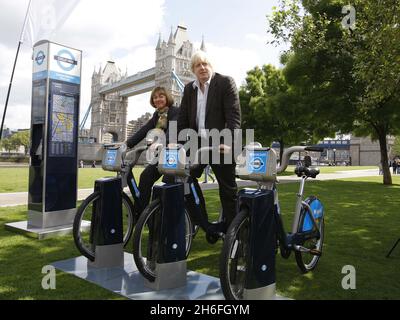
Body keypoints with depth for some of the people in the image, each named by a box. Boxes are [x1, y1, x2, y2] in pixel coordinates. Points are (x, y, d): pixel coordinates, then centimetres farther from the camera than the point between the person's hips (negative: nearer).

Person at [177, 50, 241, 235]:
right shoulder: (189, 89, 12)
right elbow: (182, 119, 12)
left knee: (228, 189, 6)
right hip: (197, 145, 5)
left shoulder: (225, 82, -4)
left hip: (220, 146, -5)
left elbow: (234, 116, -12)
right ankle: (202, 222, 14)